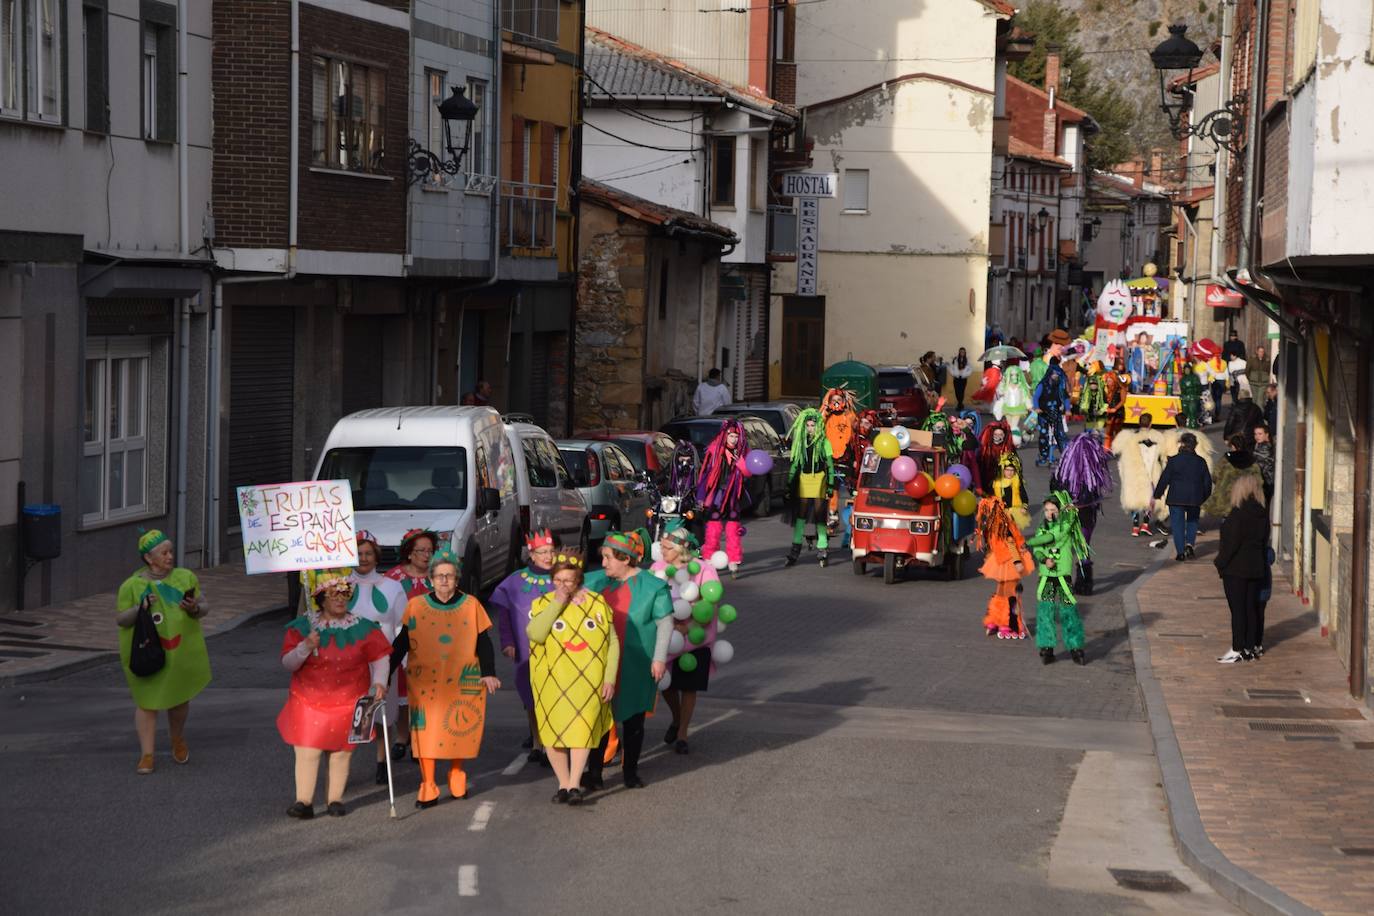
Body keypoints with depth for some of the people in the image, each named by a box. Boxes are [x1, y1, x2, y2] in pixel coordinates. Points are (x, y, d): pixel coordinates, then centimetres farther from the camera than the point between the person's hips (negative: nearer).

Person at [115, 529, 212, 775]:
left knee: (179, 697, 15)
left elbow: (205, 607, 8)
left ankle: (178, 741, 40)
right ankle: (146, 755, 4)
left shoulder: (186, 577, 3)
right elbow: (120, 619, -4)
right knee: (147, 702, -1)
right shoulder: (132, 585, -5)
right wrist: (139, 608, -21)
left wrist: (195, 609, -15)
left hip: (180, 651, 3)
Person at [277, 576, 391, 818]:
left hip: (347, 702, 1)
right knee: (307, 752, -8)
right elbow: (287, 663, -1)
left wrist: (379, 682, -9)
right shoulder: (301, 627, 1)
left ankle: (335, 799, 13)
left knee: (341, 752, 3)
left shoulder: (363, 628, 3)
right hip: (309, 701, -1)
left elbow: (381, 656, 6)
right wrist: (305, 648, -18)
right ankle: (303, 802, -6)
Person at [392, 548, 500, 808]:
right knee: (426, 731, -5)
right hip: (425, 681, -1)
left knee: (459, 730, 6)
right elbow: (402, 643, 7)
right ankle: (427, 786, 1)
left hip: (462, 681, 1)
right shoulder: (416, 606, 3)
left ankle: (456, 775, 27)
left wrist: (489, 673, -5)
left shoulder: (471, 605, 4)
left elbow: (483, 642, 6)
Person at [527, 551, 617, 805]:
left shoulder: (596, 603, 4)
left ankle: (575, 785, -4)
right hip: (553, 680, 1)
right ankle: (563, 784, 14)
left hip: (588, 679, 0)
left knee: (582, 727, -6)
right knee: (554, 729, 3)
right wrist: (558, 603, -15)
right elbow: (534, 633, -17)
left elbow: (612, 642, 7)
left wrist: (610, 678, 0)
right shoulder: (542, 604, 2)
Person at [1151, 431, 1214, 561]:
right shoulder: (1201, 461, 3)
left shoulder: (1173, 460, -6)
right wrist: (1205, 499, 21)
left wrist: (1155, 497, 3)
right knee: (1192, 521, 22)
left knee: (1177, 523, 5)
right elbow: (1207, 482, 8)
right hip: (1195, 498, 2)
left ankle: (1180, 551, 0)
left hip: (1176, 498, -2)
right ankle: (1190, 543, 2)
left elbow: (1164, 480, -5)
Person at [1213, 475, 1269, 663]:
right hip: (1256, 568, 7)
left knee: (1238, 609, -4)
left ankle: (1238, 650, -4)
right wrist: (1262, 563, 18)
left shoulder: (1238, 515, -17)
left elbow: (1231, 543, -19)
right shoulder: (1262, 515, 6)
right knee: (1252, 607, 13)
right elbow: (1265, 542, 11)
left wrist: (1220, 562, -9)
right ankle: (1253, 646, 18)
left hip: (1236, 569, -7)